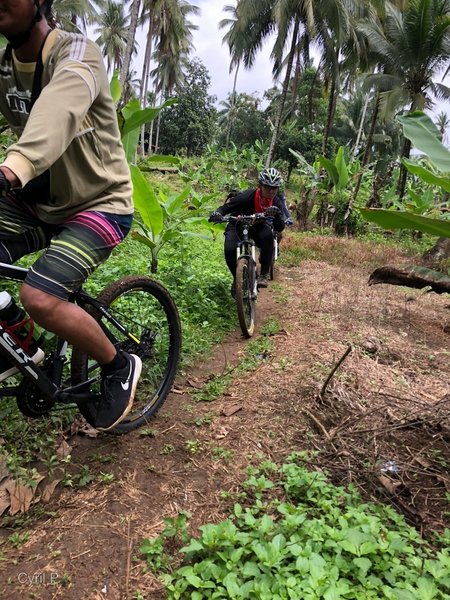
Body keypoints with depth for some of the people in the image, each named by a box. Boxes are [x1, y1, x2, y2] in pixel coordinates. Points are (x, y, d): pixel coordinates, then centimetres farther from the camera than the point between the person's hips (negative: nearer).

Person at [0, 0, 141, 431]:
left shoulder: (77, 54, -15)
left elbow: (58, 110, -37)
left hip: (99, 203, -6)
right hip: (38, 201, 6)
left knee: (39, 299, -24)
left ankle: (119, 367, 1)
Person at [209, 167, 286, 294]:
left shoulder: (276, 202, -17)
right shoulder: (246, 197, -28)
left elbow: (280, 228, -21)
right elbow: (225, 208, -20)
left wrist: (276, 214, -43)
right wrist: (217, 214, -43)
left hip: (258, 227, 2)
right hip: (238, 226, -2)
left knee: (268, 235, -34)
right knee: (230, 250, -30)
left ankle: (264, 275, -23)